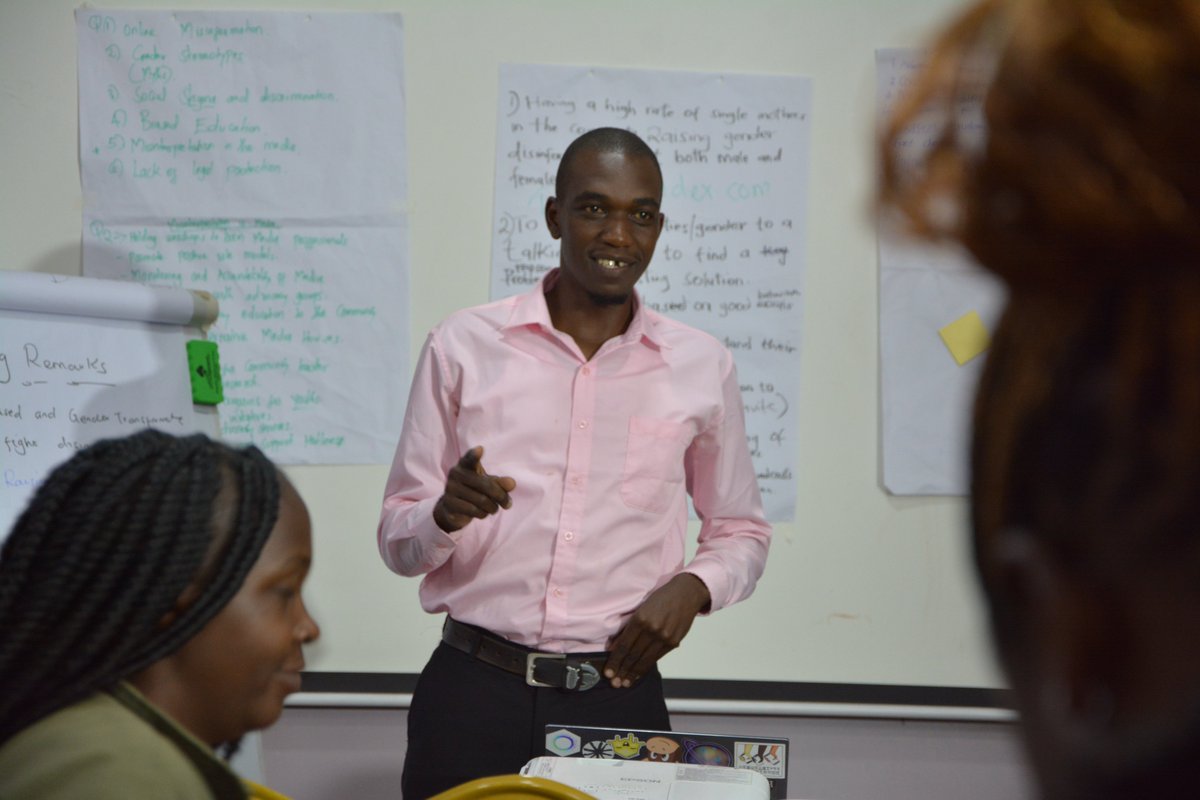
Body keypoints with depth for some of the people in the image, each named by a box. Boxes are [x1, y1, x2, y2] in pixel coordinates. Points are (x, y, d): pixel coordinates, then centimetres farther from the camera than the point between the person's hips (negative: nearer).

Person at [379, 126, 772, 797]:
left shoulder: (702, 367, 6)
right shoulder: (464, 346, 2)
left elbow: (742, 532, 17)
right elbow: (398, 540, 5)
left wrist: (693, 588, -4)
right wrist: (446, 514, -17)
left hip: (619, 695, 1)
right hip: (473, 690, -1)